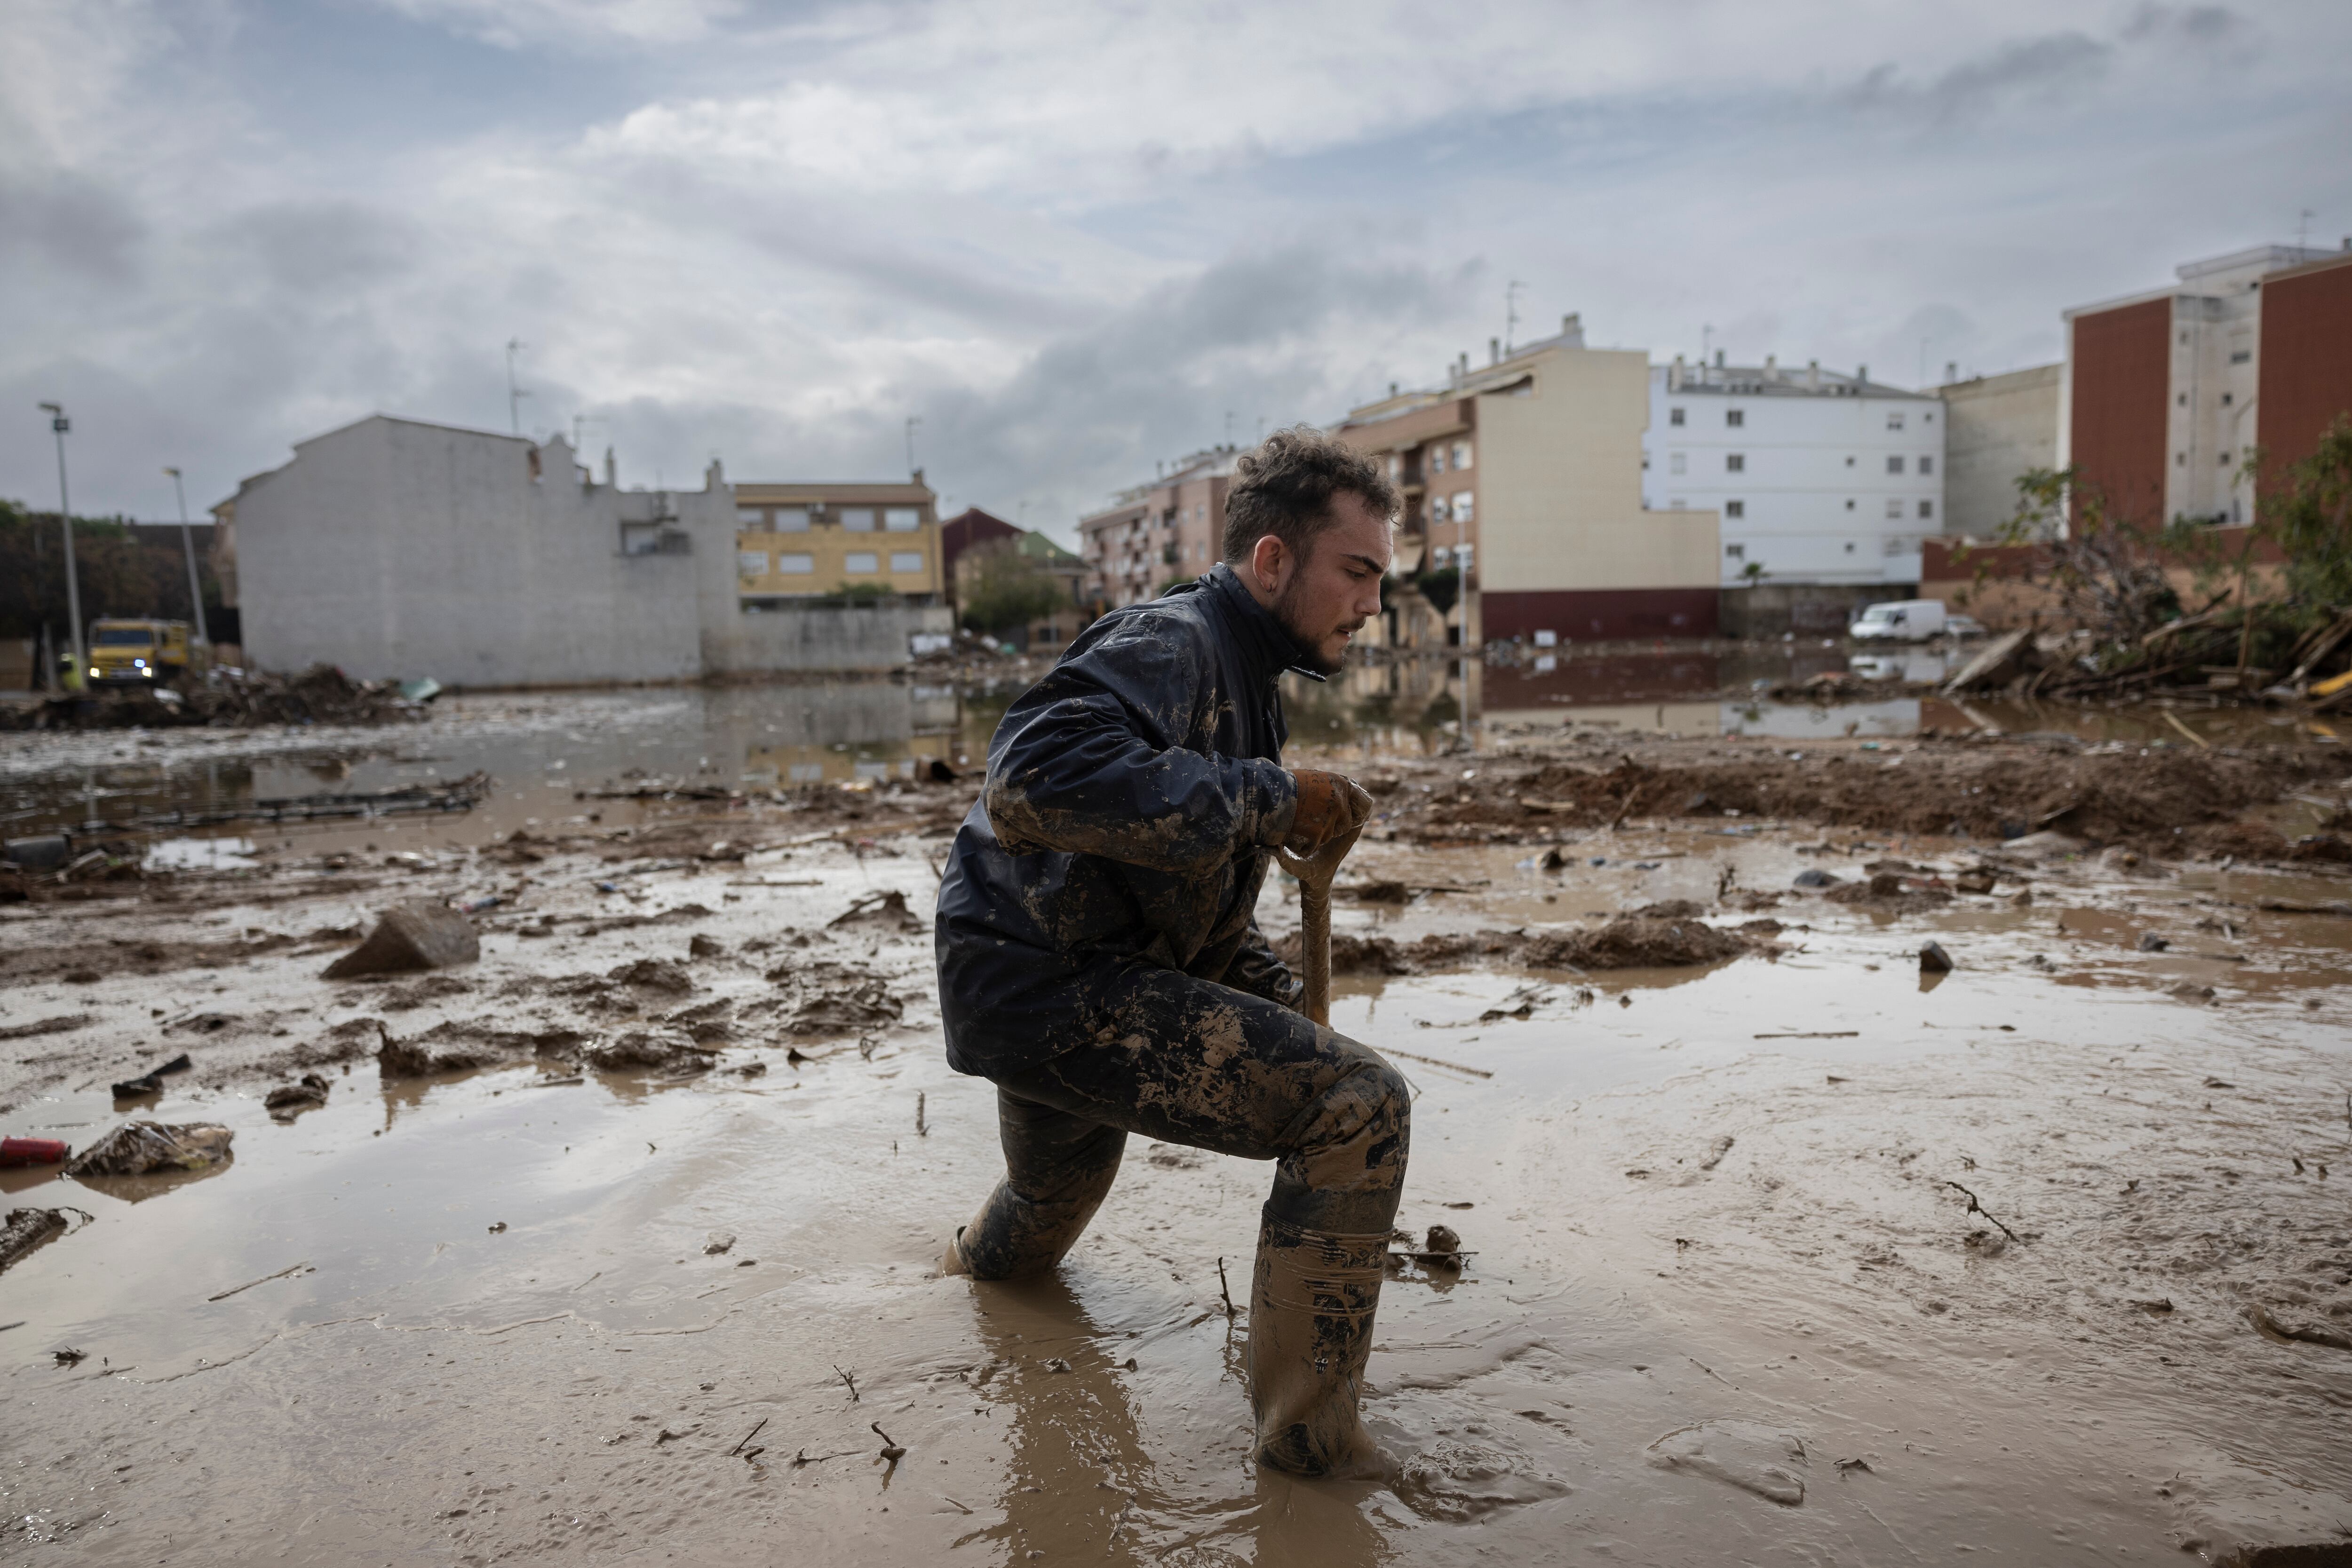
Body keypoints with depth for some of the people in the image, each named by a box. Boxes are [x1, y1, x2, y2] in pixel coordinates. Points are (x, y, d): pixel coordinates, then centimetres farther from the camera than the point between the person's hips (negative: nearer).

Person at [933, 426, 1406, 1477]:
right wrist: (1270, 798, -30)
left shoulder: (1245, 677, 16)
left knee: (1047, 1210, 37)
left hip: (1046, 982, 10)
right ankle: (1311, 1439, -8)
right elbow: (1037, 777, -37)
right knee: (1360, 1106, -19)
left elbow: (1208, 903, 22)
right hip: (1054, 984, -10)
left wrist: (1283, 1011, 8)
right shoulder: (1172, 642, -17)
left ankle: (974, 1266, 72)